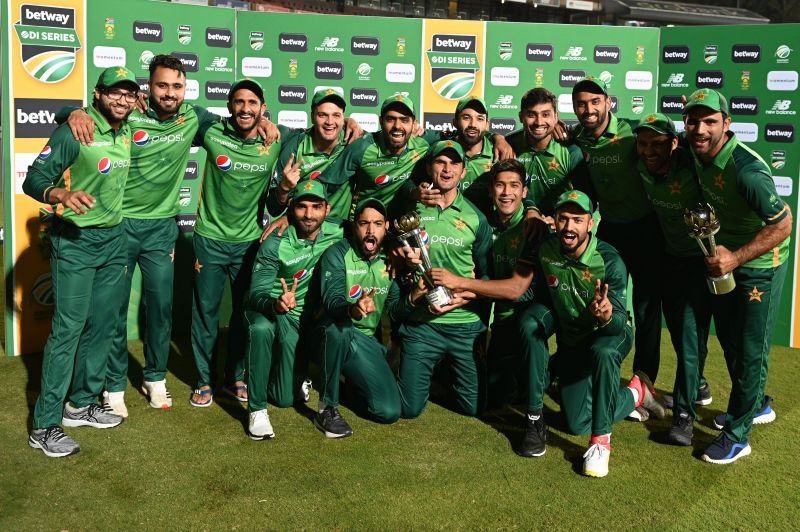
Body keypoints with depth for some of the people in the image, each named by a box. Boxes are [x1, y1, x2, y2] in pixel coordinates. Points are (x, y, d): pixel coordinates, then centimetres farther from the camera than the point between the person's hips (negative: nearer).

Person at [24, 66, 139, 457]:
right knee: (68, 329, -8)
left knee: (102, 326, 10)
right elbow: (33, 179, -19)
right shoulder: (74, 131, -14)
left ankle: (82, 404, 25)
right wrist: (61, 195, -37)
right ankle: (44, 426, 1)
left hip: (113, 240, 7)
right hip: (75, 242, -7)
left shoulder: (127, 132, 6)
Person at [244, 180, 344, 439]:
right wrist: (275, 305, -49)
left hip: (310, 318, 2)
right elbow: (256, 294, -25)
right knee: (260, 328, -39)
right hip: (273, 313, -2)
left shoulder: (337, 232, -9)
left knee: (286, 398, -7)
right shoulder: (275, 244, -19)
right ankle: (257, 410, -22)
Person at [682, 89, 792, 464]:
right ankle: (756, 406, 43)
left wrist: (735, 258, -30)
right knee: (728, 338, 21)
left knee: (750, 349, 3)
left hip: (759, 265, -8)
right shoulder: (696, 153, -8)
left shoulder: (746, 170, -31)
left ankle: (737, 435, 16)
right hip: (723, 257, 8)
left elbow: (783, 224, -29)